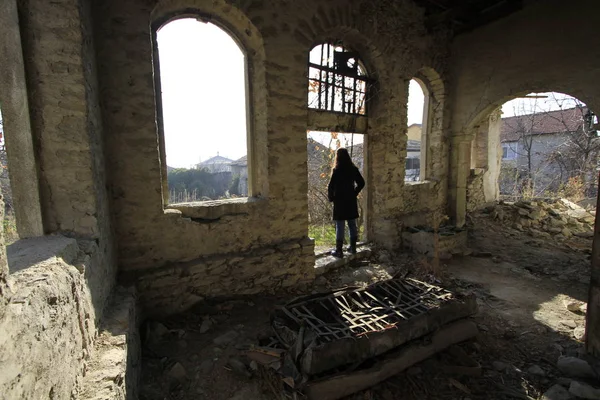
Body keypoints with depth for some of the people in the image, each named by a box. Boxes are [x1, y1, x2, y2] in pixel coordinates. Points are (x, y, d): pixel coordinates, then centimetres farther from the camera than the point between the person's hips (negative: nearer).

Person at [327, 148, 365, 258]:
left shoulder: (336, 170, -14)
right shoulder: (353, 169, 1)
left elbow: (331, 186, -15)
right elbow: (361, 183, 8)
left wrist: (331, 198, 0)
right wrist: (354, 193, 15)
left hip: (339, 201, -5)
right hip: (351, 201, 5)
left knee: (340, 227, 1)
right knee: (352, 225, 14)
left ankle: (339, 251, 8)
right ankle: (353, 247, 25)